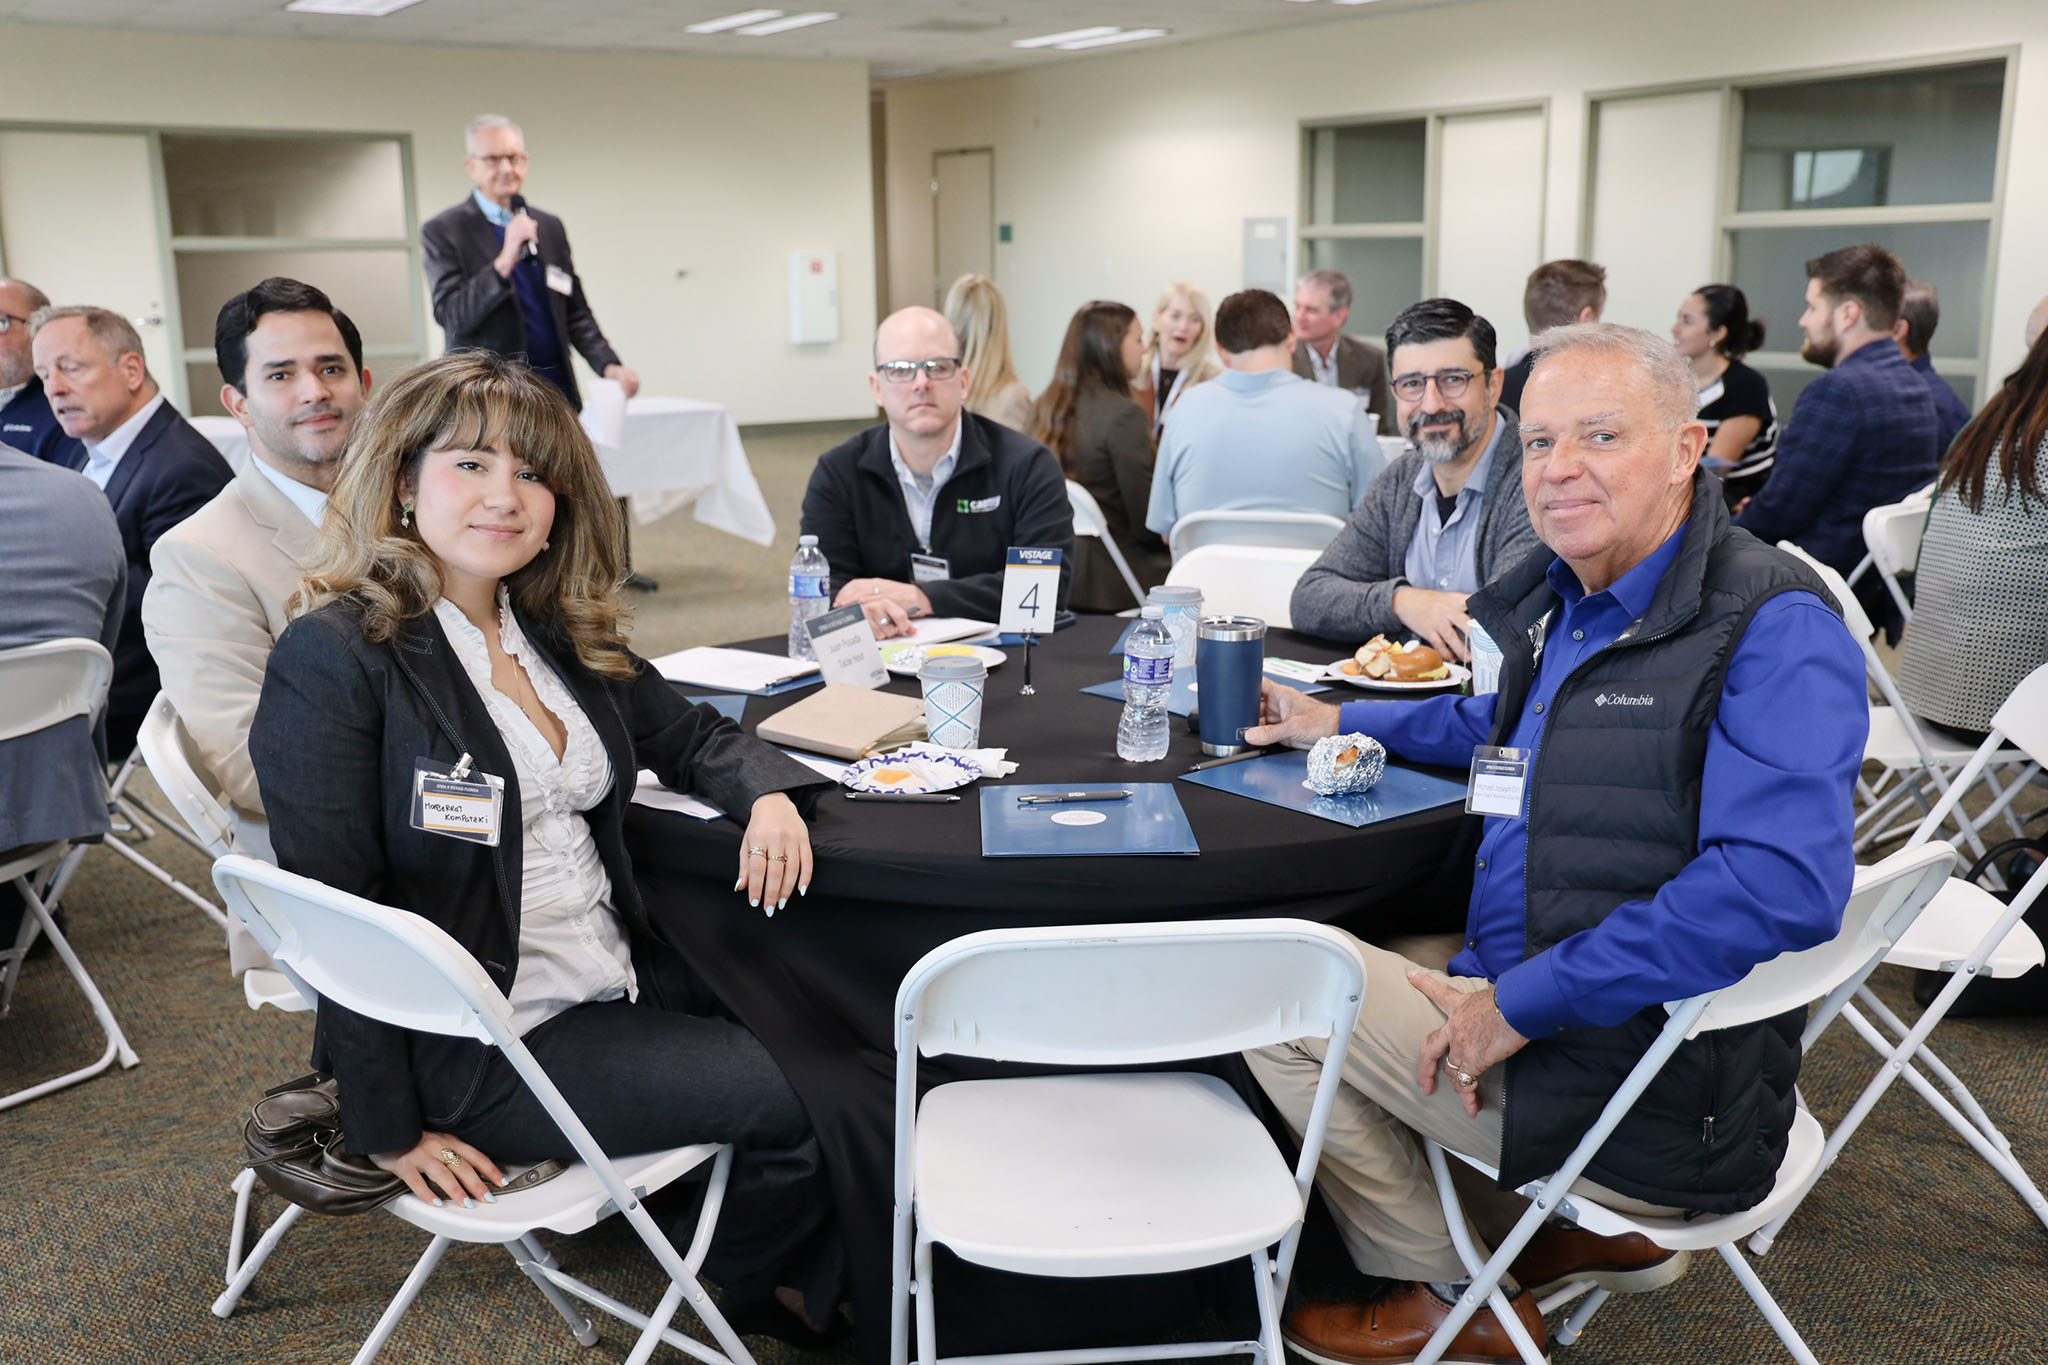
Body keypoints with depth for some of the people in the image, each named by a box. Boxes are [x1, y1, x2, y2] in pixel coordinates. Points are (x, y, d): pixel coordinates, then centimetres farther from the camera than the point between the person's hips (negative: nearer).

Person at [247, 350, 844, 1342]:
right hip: (485, 1043, -7)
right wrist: (391, 1129, -15)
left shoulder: (558, 632, 7)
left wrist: (770, 794, -5)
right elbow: (334, 913, -15)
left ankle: (799, 1271, 19)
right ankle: (741, 1277, 21)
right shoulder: (335, 658, -14)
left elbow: (690, 736, 18)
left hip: (619, 981, 7)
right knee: (799, 1099, -10)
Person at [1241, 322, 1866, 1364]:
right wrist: (1338, 722, 23)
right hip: (1518, 989, 10)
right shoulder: (1565, 595, 7)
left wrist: (1526, 1000, -29)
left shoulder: (1774, 631, -21)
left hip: (1658, 1100, -10)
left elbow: (1781, 885, -33)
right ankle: (1583, 1231, 25)